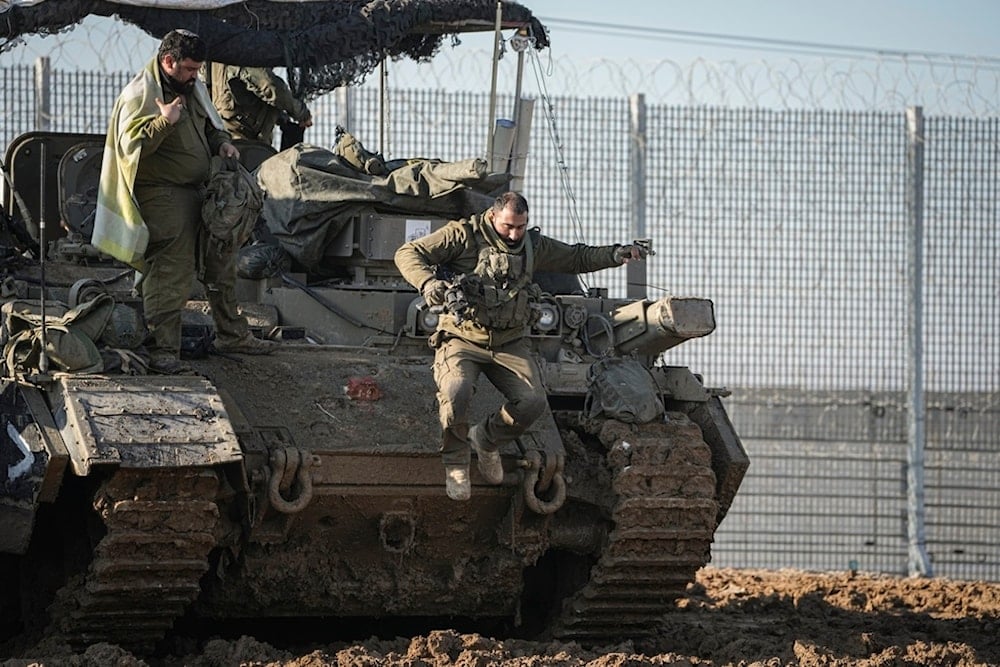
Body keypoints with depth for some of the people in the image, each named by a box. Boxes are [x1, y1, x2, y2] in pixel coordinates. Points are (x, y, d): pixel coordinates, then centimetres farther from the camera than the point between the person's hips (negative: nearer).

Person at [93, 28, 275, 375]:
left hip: (198, 190, 9)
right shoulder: (139, 96, -14)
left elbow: (210, 126, 26)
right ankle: (161, 351, -9)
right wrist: (163, 122, -31)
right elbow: (132, 145, -21)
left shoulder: (193, 88, 12)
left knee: (221, 264, 17)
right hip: (163, 199, -9)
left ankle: (231, 334, 30)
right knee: (169, 273, -11)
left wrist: (222, 142, 6)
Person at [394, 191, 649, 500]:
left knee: (532, 400, -18)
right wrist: (428, 283, -26)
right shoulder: (463, 235, -6)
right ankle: (456, 463, -5)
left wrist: (616, 255, 5)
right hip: (462, 338, -4)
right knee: (455, 392, -32)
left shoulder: (533, 245, 9)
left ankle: (486, 440, 13)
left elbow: (577, 257, 21)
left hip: (509, 344, 4)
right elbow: (408, 254, -7)